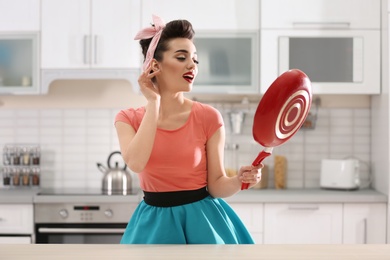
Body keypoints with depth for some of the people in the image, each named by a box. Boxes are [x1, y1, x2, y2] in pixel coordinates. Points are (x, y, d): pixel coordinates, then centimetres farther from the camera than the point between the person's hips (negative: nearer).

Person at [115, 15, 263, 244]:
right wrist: (154, 103, -16)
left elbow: (216, 185, -4)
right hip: (155, 224, 1)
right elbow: (136, 163, -22)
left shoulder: (208, 117, -7)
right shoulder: (129, 119, -2)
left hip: (202, 221, -1)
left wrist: (240, 180, -25)